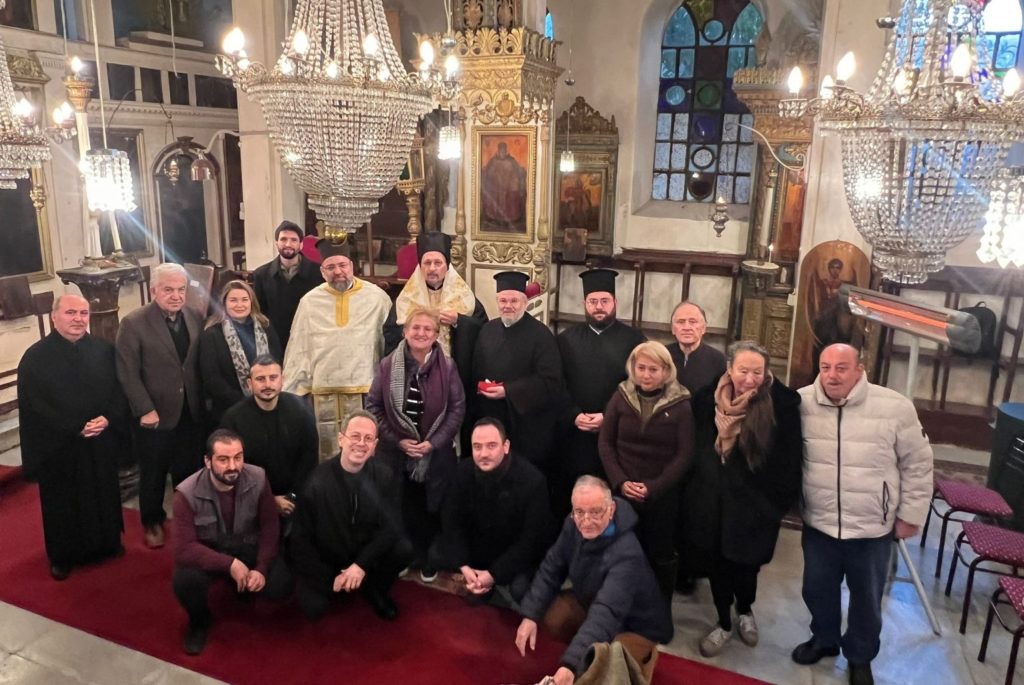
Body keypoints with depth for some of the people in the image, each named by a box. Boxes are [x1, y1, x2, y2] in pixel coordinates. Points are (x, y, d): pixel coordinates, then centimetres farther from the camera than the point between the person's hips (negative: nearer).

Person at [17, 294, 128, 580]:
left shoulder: (104, 349, 0)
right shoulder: (35, 357, -10)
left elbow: (119, 389, 1)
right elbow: (34, 406, -13)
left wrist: (108, 419, -17)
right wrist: (76, 428, -19)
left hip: (102, 441, 3)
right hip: (58, 446, -3)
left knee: (104, 495, 16)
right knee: (63, 502, 11)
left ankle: (108, 543, 36)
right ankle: (63, 555, 29)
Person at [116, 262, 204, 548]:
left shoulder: (194, 318, 2)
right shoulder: (133, 323, -13)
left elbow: (199, 364, 6)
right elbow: (128, 373, -14)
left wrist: (202, 400, 2)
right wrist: (145, 410, -17)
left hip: (191, 413, 4)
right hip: (156, 415, -3)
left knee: (189, 471, 15)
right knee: (153, 475, 15)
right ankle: (153, 523, 35)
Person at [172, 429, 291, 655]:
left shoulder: (257, 479, -18)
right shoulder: (188, 493, -24)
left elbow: (269, 526, -10)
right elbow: (184, 549, -28)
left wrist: (261, 568, -22)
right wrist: (230, 564, -34)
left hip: (248, 547, 2)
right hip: (207, 553, -2)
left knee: (280, 585, -20)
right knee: (186, 581, -34)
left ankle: (241, 585, 18)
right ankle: (199, 622, 3)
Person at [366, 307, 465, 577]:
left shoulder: (447, 367, -7)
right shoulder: (388, 365, -5)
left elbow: (457, 408, -5)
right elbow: (373, 406, -2)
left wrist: (433, 442, -12)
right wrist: (397, 440, -9)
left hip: (436, 454, 0)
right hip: (396, 452, 1)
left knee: (432, 509, 9)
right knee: (401, 510, 9)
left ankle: (429, 559, 30)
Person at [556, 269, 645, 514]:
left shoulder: (633, 340, 1)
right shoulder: (566, 339, 8)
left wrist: (608, 417, -12)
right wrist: (574, 415, -10)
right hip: (573, 434, 2)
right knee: (571, 496, 7)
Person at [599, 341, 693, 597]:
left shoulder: (680, 405, -6)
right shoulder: (621, 396, -1)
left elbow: (684, 454, -6)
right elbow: (605, 443, 1)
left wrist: (654, 487, -14)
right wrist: (620, 482, -10)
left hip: (662, 495, -1)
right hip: (623, 492, 1)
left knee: (661, 555, 12)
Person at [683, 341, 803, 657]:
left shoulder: (781, 405, -15)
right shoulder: (708, 400, -6)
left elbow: (789, 459, -9)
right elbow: (696, 448, 6)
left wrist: (782, 500, -8)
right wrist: (695, 493, 7)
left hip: (756, 503, -2)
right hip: (714, 499, 3)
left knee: (744, 563, 10)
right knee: (718, 562, 13)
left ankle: (745, 611, 43)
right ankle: (724, 623, 37)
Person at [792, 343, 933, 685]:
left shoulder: (895, 407, -16)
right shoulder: (801, 403, -11)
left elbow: (917, 464, -5)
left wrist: (911, 514, -2)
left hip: (873, 528, -1)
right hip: (819, 524, 2)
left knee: (866, 597, 18)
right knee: (817, 589, 19)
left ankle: (860, 657, 42)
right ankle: (824, 639, 47)